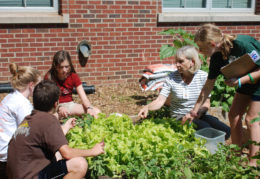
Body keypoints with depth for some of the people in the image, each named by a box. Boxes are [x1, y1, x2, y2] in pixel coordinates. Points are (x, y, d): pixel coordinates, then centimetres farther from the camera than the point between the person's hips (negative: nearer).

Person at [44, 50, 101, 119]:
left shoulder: (73, 77, -2)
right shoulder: (49, 77, -11)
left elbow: (83, 97, -10)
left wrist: (89, 108, -32)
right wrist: (59, 108, -37)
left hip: (70, 104, 4)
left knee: (96, 112, -16)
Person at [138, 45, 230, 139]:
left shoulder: (203, 76, -4)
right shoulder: (171, 78, -7)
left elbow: (206, 102, -1)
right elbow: (160, 100, -14)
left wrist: (197, 112, -21)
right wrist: (147, 107, -34)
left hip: (199, 115, 3)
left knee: (225, 131, -19)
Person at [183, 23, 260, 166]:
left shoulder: (242, 44, -32)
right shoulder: (217, 57, -9)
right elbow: (209, 85, 0)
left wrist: (239, 81, -34)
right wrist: (194, 111, 2)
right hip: (246, 82, 7)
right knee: (234, 115, 4)